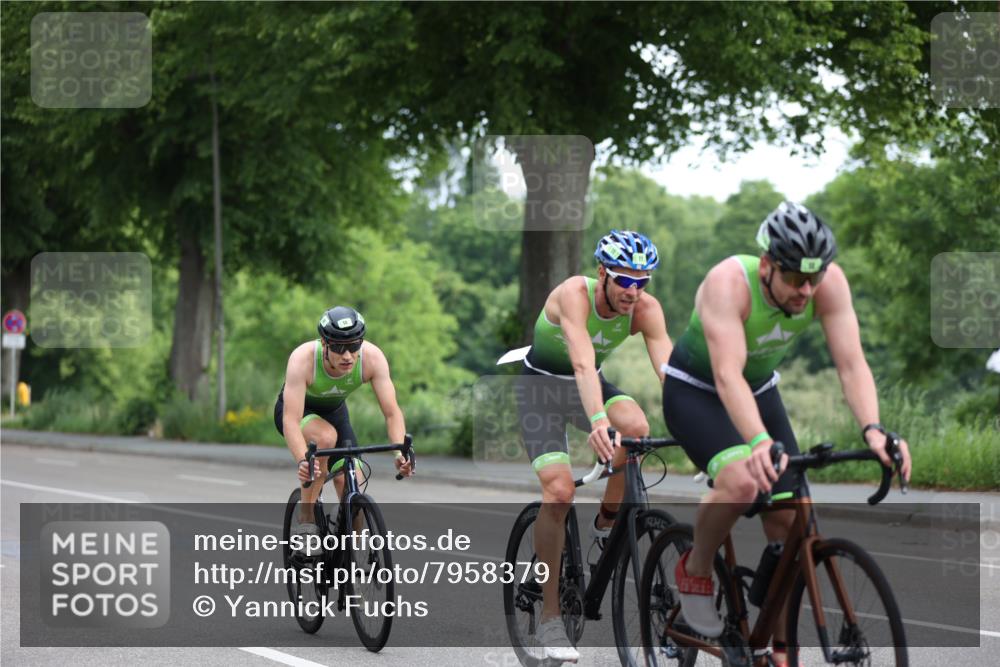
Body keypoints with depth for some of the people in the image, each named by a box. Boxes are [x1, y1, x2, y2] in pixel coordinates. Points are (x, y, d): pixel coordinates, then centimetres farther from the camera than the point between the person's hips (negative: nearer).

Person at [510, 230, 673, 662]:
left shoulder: (646, 309, -20)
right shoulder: (574, 294, -32)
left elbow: (669, 370, -30)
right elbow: (583, 364, -45)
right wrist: (597, 421, -61)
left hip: (589, 385, 3)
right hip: (541, 385, -3)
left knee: (637, 428, -31)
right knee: (559, 490, -20)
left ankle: (606, 525, -5)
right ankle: (550, 619, -10)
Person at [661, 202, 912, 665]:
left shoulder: (828, 283, -23)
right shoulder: (728, 283, -36)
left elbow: (851, 363, -28)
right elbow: (728, 374, -46)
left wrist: (873, 431, -45)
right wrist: (759, 443, -60)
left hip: (760, 389, 5)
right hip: (694, 391, -5)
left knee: (789, 522, -5)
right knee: (742, 481, -33)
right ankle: (696, 568, -5)